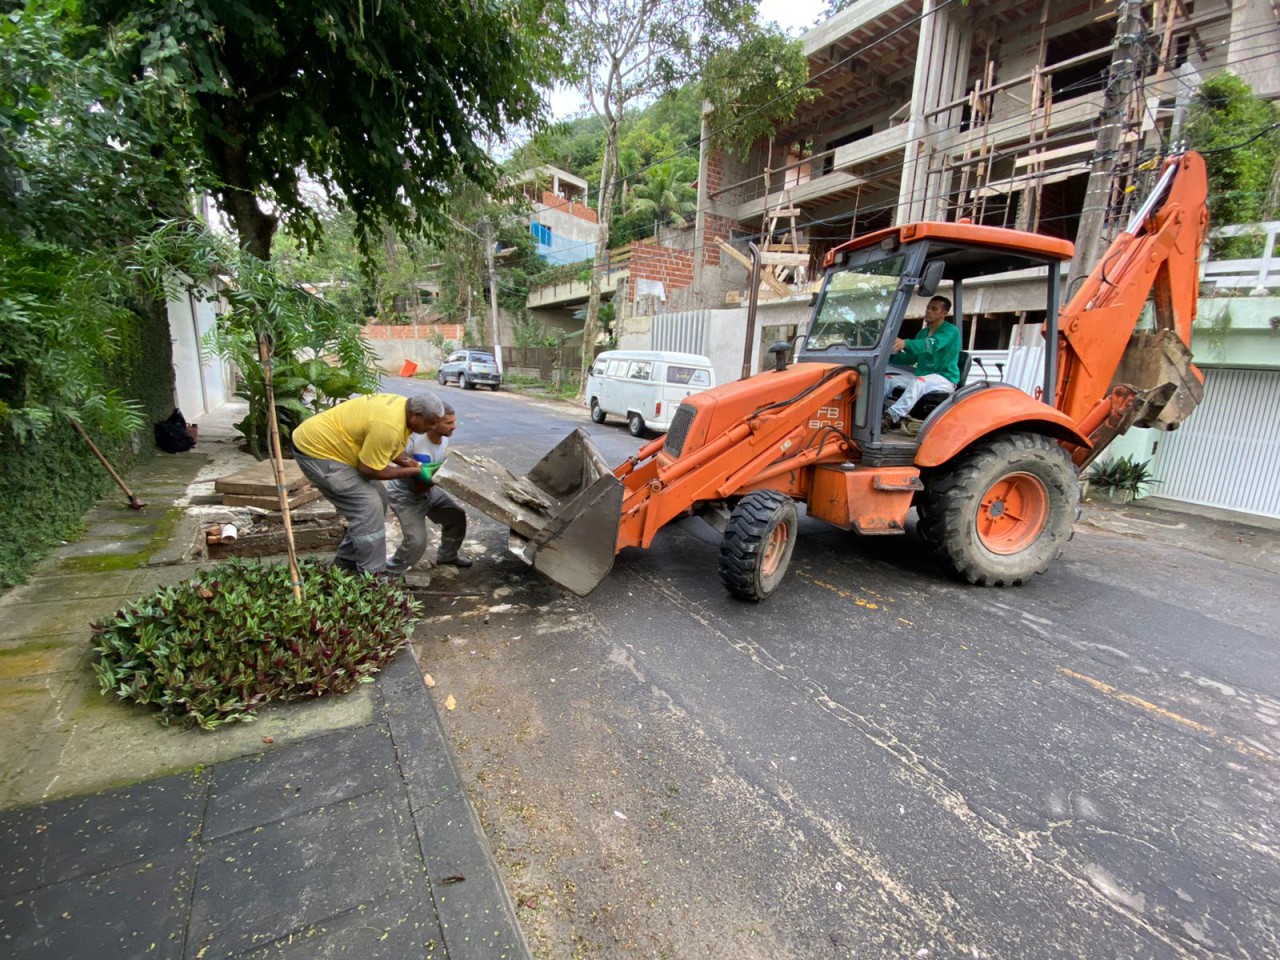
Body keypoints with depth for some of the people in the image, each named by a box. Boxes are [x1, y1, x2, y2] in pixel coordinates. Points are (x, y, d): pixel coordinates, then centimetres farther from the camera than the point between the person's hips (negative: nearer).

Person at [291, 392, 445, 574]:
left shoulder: (404, 407, -2)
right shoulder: (388, 425, -32)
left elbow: (377, 448, 10)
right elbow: (371, 469, -23)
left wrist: (407, 463, -5)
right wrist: (413, 471, -15)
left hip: (330, 443, 10)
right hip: (316, 450, -10)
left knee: (377, 498, 11)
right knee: (368, 506, -12)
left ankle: (347, 561, 24)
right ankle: (372, 574, -1)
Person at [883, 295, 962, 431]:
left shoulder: (950, 330, -9)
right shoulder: (922, 333, 16)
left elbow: (931, 345, -30)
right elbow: (911, 358, 13)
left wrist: (906, 343, -48)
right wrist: (892, 355, -7)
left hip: (944, 379, -8)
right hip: (922, 376, 8)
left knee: (918, 382, -38)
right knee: (889, 379, -9)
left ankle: (892, 417, -51)